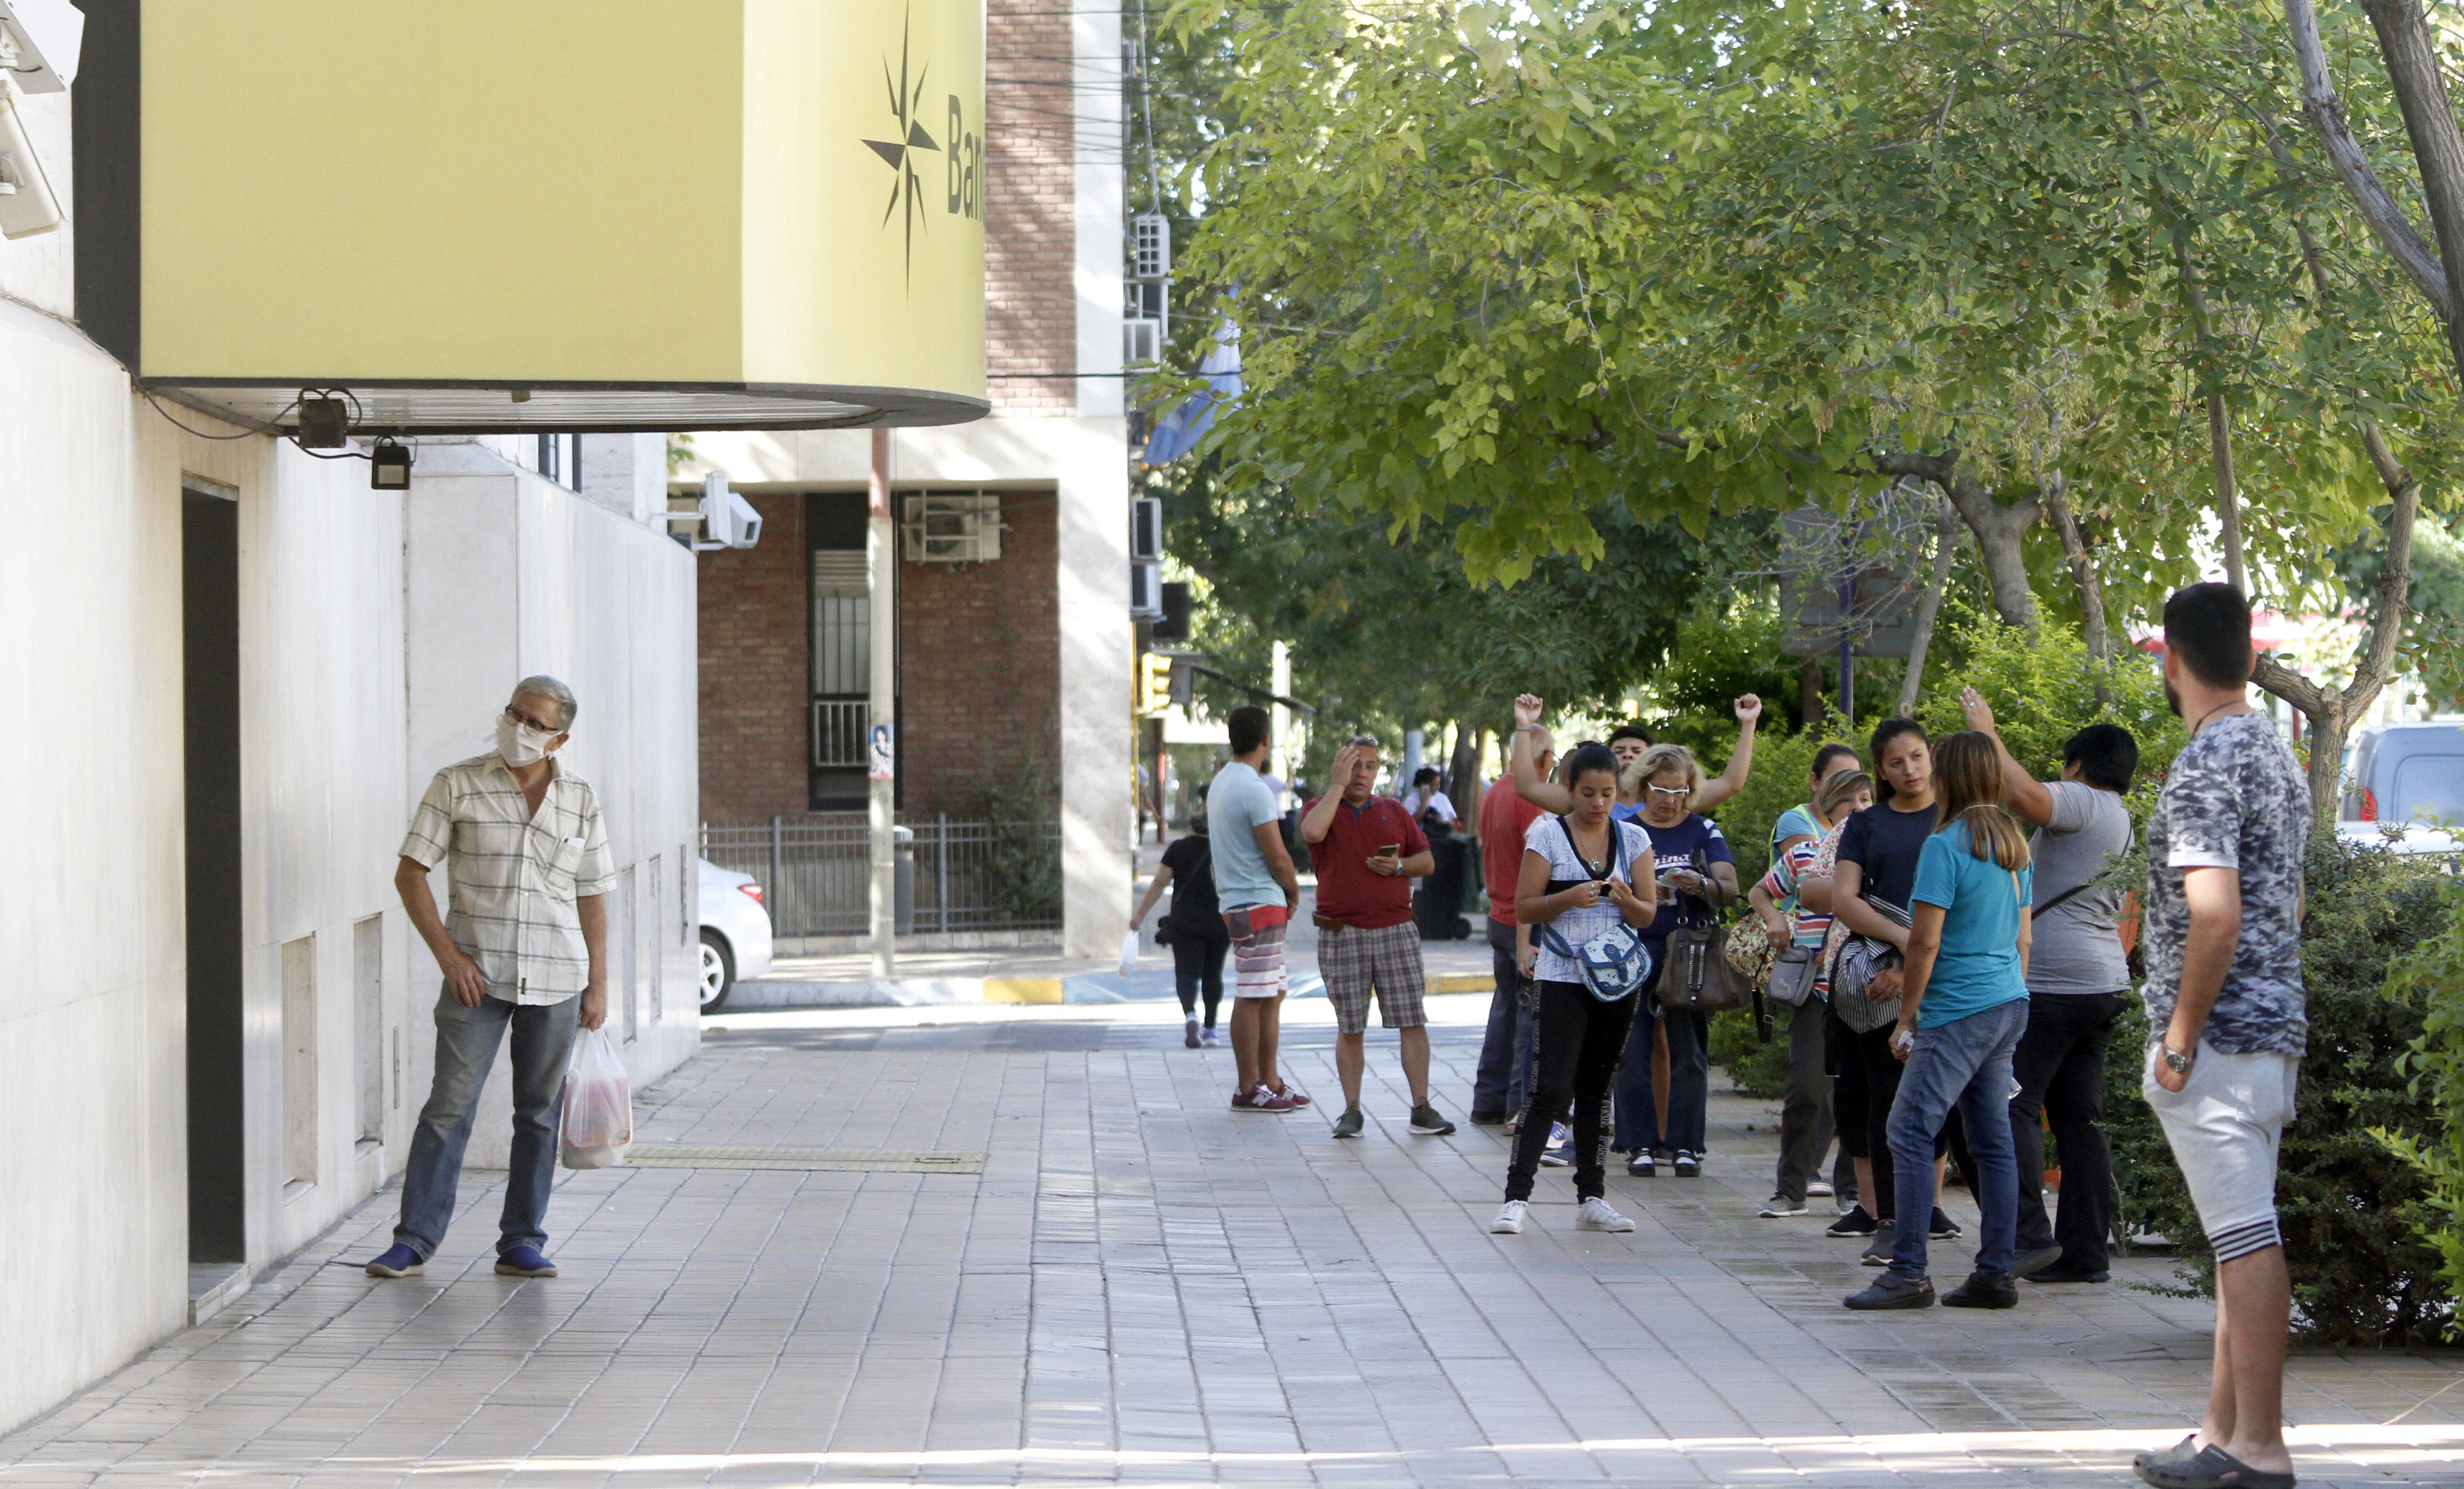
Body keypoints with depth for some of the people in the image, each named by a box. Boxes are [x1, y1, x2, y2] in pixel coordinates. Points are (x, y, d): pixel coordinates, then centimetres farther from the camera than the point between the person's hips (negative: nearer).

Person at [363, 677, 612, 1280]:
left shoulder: (580, 800, 7)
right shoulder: (458, 786, -1)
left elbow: (592, 897, 12)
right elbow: (409, 874, -1)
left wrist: (598, 983, 8)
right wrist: (448, 954, -9)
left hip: (556, 980, 3)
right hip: (477, 974, -2)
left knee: (539, 1112, 6)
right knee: (450, 1105, -6)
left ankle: (522, 1242, 13)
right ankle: (415, 1238, 0)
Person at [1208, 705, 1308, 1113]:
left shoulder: (1220, 783, 14)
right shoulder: (1255, 790, -16)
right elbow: (1278, 859, -17)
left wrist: (1284, 895, 16)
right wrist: (1294, 892, 3)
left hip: (1236, 902, 10)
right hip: (1259, 903, -10)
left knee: (1272, 995, 14)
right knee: (1252, 998, -6)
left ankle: (1270, 1083, 18)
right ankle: (1248, 1090, -3)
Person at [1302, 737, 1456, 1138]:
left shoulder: (1395, 811, 15)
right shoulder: (1320, 808, 5)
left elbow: (1427, 861, 15)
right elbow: (1312, 832, -19)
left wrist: (1399, 866, -5)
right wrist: (1338, 784, -12)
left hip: (1396, 929, 2)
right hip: (1341, 934, -2)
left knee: (1412, 1021, -3)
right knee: (1350, 1027, 1)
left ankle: (1422, 1109, 0)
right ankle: (1351, 1111, 8)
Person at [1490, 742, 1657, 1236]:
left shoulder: (1633, 839, 7)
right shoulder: (1547, 835, -2)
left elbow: (1648, 915, 7)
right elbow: (1524, 909, -4)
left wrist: (1626, 900, -15)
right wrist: (1569, 898, -20)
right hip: (1562, 977, -4)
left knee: (1597, 1089, 9)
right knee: (1552, 1088, -12)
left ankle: (1591, 1199, 15)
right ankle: (1516, 1196, -11)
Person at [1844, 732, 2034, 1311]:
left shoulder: (1946, 845, -13)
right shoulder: (2014, 845, 12)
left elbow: (1925, 944, -15)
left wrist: (1904, 1020, -8)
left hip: (1959, 1011, -9)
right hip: (2010, 1004, 9)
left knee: (1911, 1130, -7)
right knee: (1993, 1138, 10)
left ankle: (1908, 1273, -11)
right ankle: (1996, 1274, 11)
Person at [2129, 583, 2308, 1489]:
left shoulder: (2203, 768, -16)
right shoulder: (2279, 758, 15)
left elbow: (2214, 913, -25)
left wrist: (2180, 1038, -18)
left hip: (2216, 1039, -10)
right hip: (2274, 1030, 10)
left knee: (2245, 1236, -8)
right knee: (2242, 1234, 13)